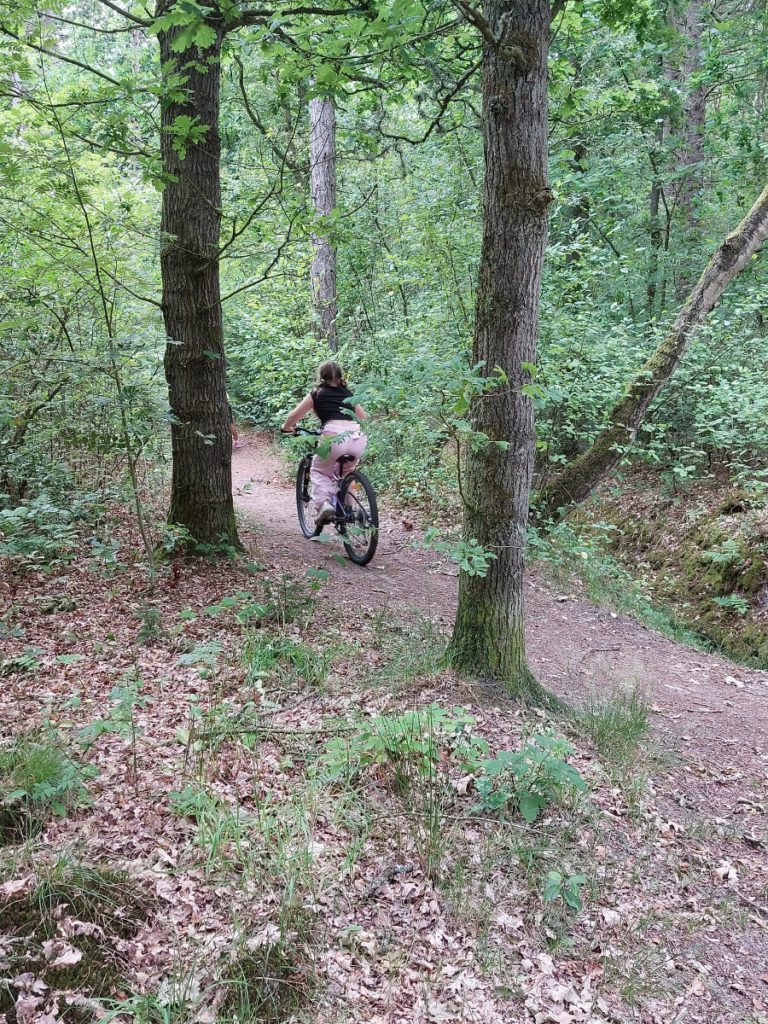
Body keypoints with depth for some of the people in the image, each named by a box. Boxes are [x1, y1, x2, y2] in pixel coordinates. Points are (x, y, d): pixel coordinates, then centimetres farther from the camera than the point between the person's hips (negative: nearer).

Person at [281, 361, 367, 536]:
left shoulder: (317, 394, 17)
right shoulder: (348, 394, 27)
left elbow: (294, 416, 18)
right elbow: (363, 418, 37)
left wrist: (286, 428, 38)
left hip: (335, 436, -4)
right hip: (358, 437, 4)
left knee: (319, 471, 19)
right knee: (346, 472, 30)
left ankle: (324, 504, -3)